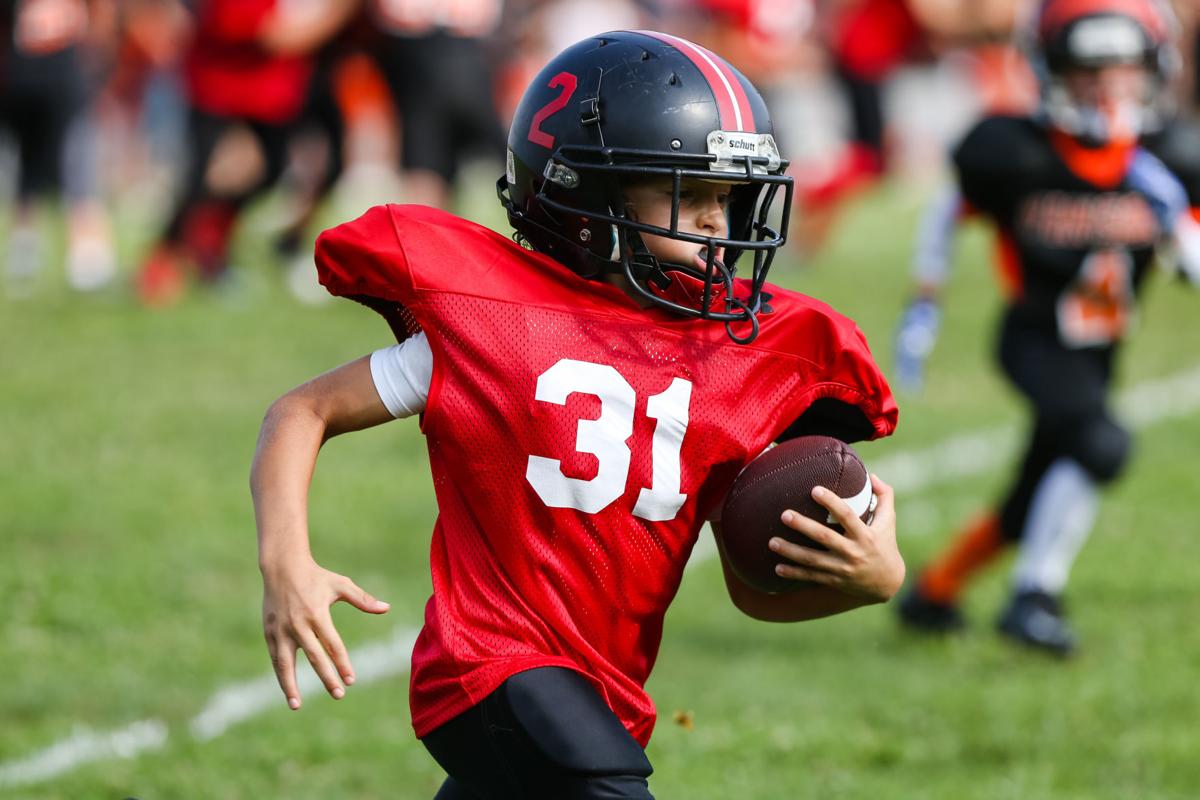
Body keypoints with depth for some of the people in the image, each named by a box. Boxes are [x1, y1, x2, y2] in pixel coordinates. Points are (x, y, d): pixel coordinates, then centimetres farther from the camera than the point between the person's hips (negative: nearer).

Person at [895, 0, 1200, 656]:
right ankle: (1034, 598, -18)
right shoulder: (1016, 153, -20)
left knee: (1030, 508, 16)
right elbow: (950, 214, -1)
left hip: (1099, 354, 5)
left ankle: (933, 592, 39)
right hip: (1036, 340, -5)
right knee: (1099, 443, -30)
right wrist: (923, 307, 0)